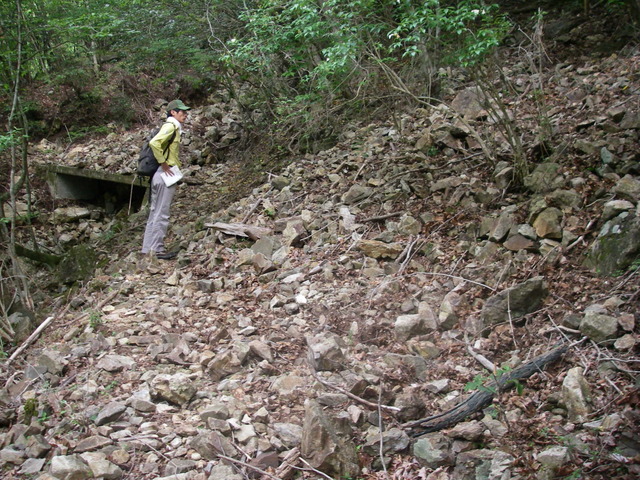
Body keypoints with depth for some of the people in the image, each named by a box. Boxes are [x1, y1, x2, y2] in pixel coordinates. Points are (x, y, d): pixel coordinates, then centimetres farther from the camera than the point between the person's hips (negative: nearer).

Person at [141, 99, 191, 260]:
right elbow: (154, 143, -28)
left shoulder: (174, 127, 18)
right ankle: (157, 249, 0)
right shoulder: (171, 126, -11)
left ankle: (149, 248, 19)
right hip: (165, 175, -10)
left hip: (164, 175, 10)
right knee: (161, 214, -5)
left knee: (156, 213, 13)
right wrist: (164, 165, -21)